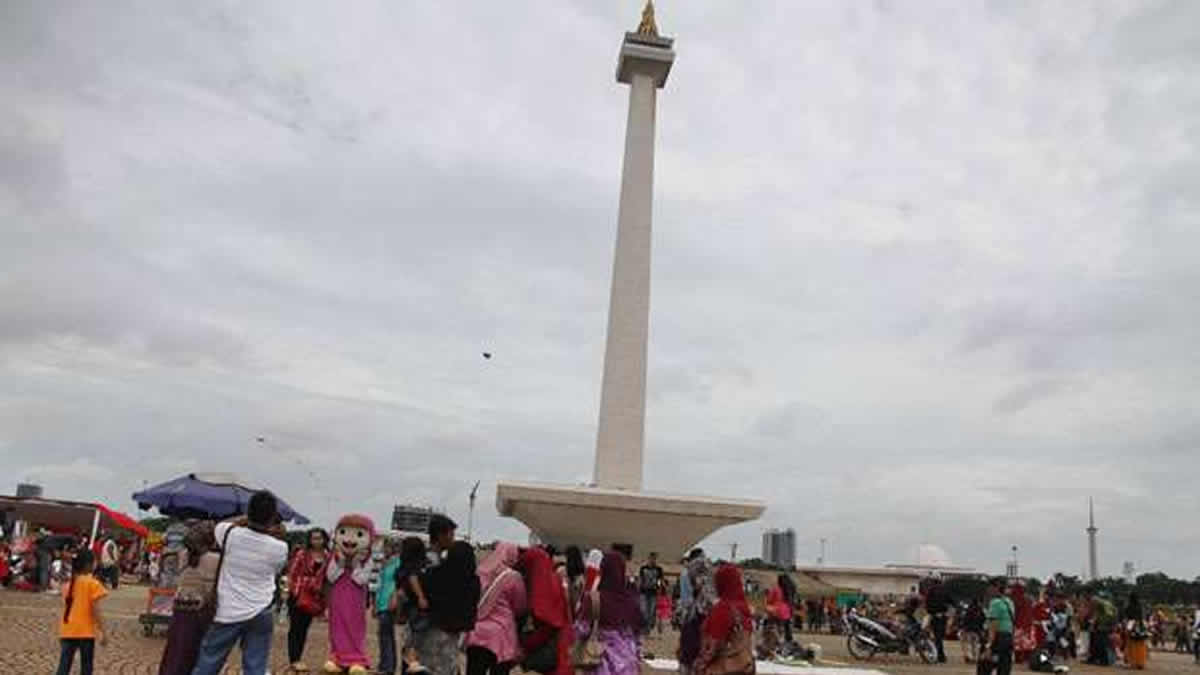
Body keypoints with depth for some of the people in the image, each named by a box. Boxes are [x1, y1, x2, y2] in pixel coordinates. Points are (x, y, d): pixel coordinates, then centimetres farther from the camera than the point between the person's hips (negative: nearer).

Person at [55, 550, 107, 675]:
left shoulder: (69, 583, 9)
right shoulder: (92, 583, -9)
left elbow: (66, 607, 14)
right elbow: (95, 610, -11)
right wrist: (103, 632, -7)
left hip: (67, 631, 5)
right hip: (85, 631, -5)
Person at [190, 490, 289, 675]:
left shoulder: (231, 535, -11)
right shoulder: (279, 548, -10)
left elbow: (220, 525, 13)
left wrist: (246, 519, 10)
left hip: (227, 612, 0)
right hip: (260, 615, 0)